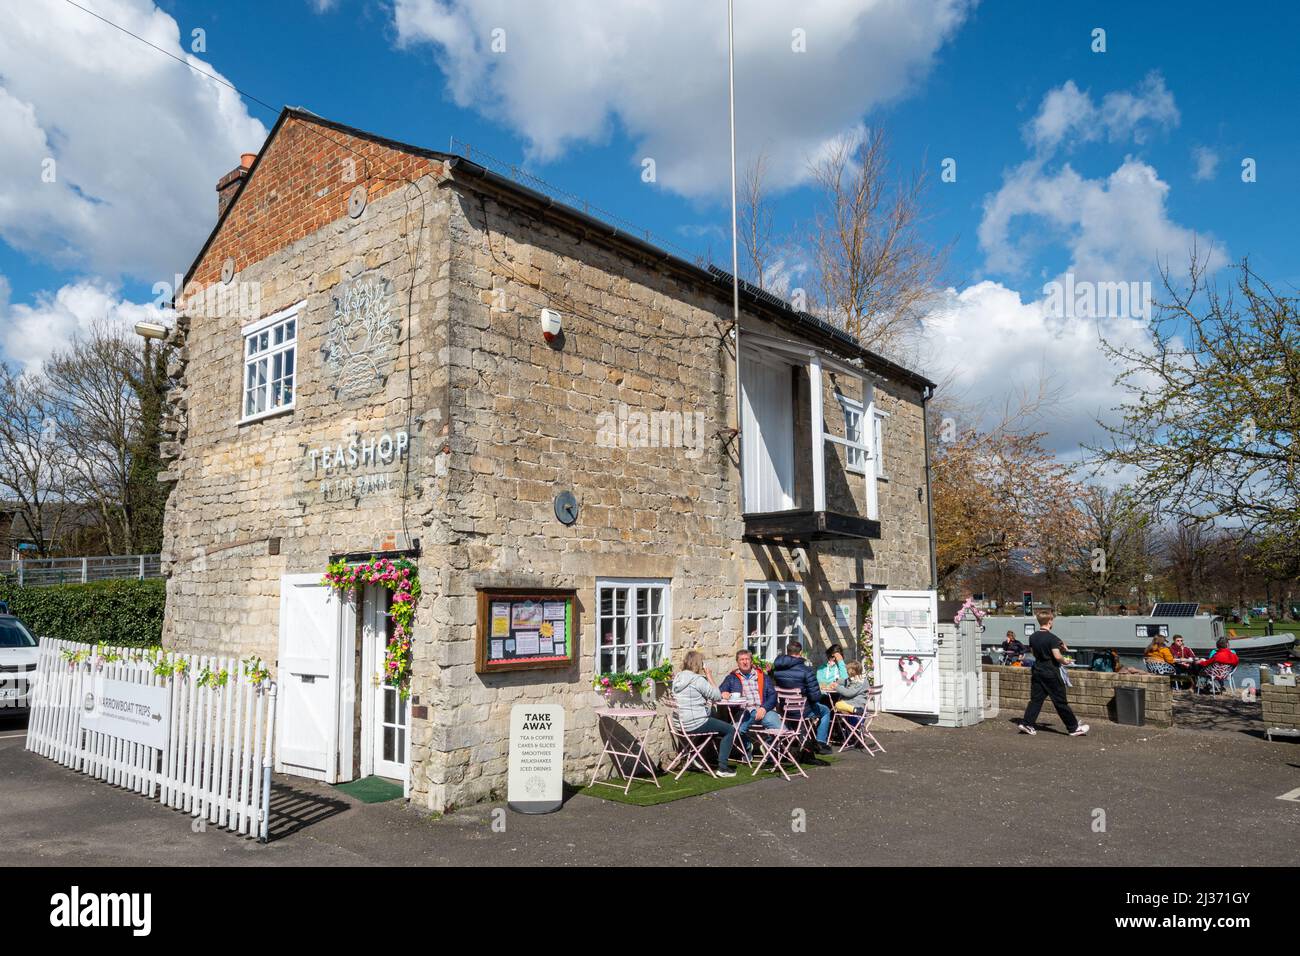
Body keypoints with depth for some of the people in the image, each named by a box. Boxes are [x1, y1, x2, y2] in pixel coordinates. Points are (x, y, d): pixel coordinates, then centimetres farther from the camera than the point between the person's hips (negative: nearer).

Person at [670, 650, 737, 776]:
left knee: (716, 720, 31)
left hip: (681, 724, 9)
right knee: (730, 729, 6)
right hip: (696, 724, -9)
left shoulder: (677, 679, 9)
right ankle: (722, 768, 1)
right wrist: (708, 676, -5)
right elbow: (717, 696, -11)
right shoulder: (698, 679, -16)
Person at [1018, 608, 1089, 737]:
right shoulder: (1052, 638, -16)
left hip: (1037, 672, 6)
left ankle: (1027, 724, 3)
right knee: (1060, 701, 3)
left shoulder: (1033, 637, 4)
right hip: (1051, 673, -6)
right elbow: (1057, 656, -23)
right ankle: (1073, 727, 14)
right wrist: (1064, 661, -2)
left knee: (1036, 699, 9)